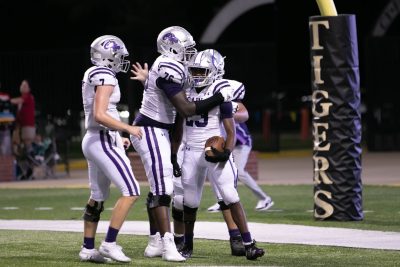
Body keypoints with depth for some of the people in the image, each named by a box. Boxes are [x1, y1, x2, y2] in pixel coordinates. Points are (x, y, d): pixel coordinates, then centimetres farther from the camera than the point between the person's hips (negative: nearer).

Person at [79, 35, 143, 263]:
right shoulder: (105, 77, -15)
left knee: (98, 197, 15)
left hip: (93, 140, 10)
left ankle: (88, 249, 19)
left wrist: (118, 138, 21)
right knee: (131, 192, -10)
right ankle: (110, 244, -10)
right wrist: (128, 128, -15)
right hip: (104, 141, -10)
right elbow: (99, 116, -23)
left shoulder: (92, 75, 15)